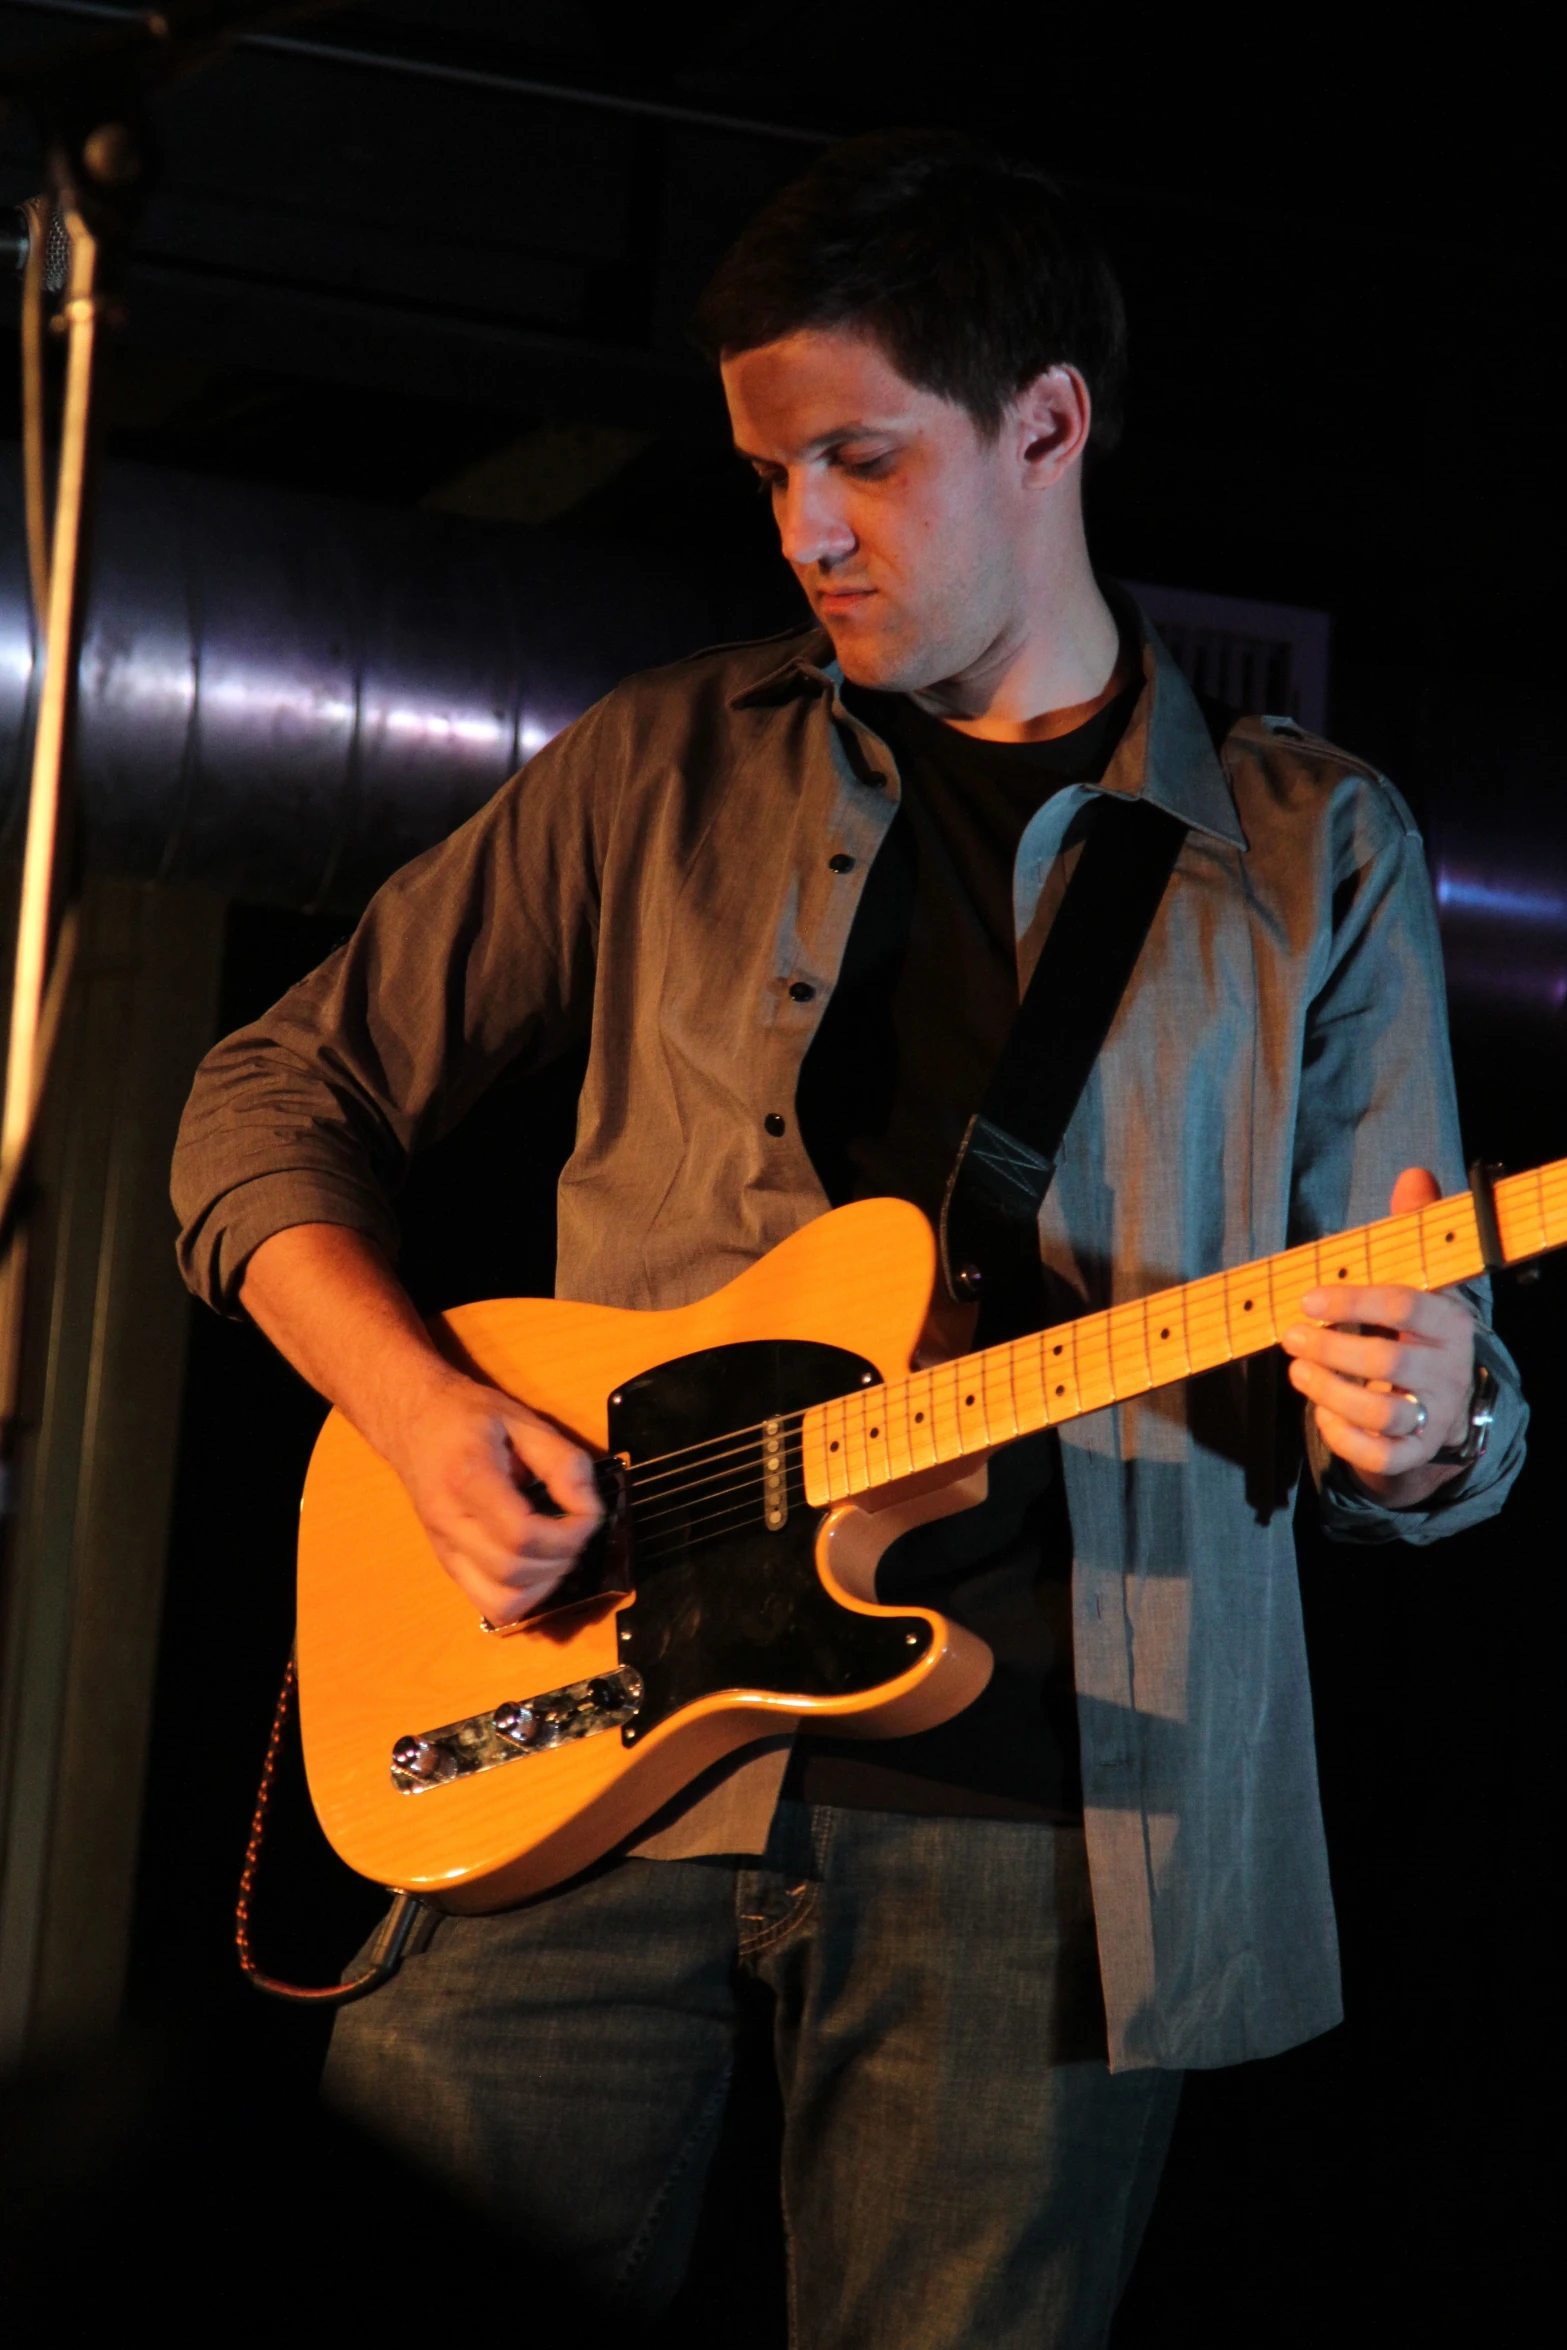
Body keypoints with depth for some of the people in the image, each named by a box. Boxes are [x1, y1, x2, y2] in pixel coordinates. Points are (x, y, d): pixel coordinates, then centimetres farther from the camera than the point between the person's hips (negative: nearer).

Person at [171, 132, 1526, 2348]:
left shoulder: (1313, 849, 8)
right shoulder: (669, 768, 10)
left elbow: (1446, 1380, 10)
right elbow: (276, 1098, 13)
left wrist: (1406, 1419, -16)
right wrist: (419, 1408, -5)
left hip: (1033, 1796, -1)